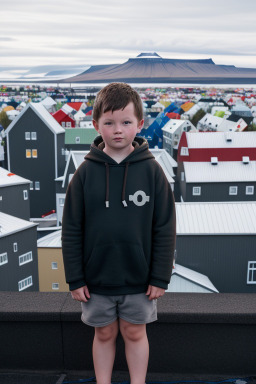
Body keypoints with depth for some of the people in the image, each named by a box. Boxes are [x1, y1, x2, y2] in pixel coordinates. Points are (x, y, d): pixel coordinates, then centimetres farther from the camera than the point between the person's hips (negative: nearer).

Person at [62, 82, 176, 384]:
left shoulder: (151, 170, -9)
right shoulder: (86, 172, -7)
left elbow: (165, 228, -5)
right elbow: (71, 230, -3)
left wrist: (160, 277, -5)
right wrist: (75, 279, -4)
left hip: (139, 279, -1)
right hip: (96, 278, 1)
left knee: (134, 333, 16)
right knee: (104, 334, 17)